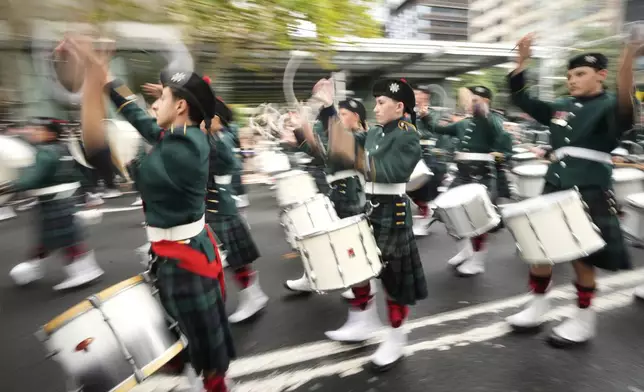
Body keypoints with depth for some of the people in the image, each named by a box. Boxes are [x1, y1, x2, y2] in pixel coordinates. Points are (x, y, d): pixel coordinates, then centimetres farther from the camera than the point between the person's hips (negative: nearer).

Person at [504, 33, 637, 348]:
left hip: (590, 191, -6)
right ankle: (538, 305, 27)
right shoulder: (561, 107, 13)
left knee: (581, 256, 4)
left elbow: (623, 120, -27)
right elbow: (522, 100, 14)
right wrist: (522, 61, 3)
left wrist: (625, 79, -45)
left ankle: (584, 320, 23)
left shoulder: (609, 106, -4)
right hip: (554, 187, 6)